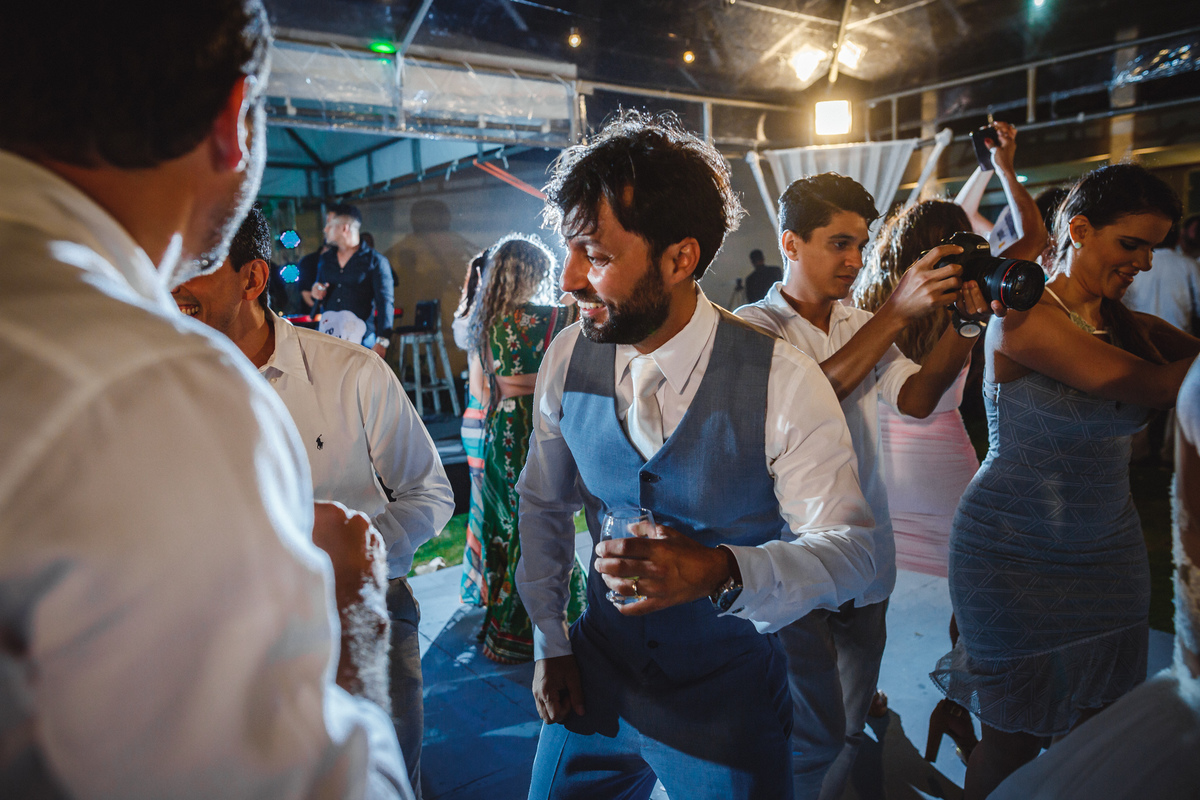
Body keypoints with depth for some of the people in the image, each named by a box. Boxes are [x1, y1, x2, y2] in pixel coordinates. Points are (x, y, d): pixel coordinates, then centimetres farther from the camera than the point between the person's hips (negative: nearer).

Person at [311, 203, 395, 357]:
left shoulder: (375, 261, 0)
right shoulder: (325, 260, 18)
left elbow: (384, 302, -6)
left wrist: (382, 341, -16)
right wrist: (316, 294, 3)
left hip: (361, 340, -5)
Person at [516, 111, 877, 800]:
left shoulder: (784, 381, -21)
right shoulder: (567, 360, -10)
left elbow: (850, 549, -18)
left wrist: (722, 571, -36)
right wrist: (551, 643, 4)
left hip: (728, 701, -3)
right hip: (598, 675, 3)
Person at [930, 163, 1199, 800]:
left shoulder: (1129, 326, 8)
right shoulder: (1023, 316, -15)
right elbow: (1138, 385, -23)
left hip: (1109, 552, 7)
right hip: (1015, 557, -7)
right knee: (1015, 738, 8)